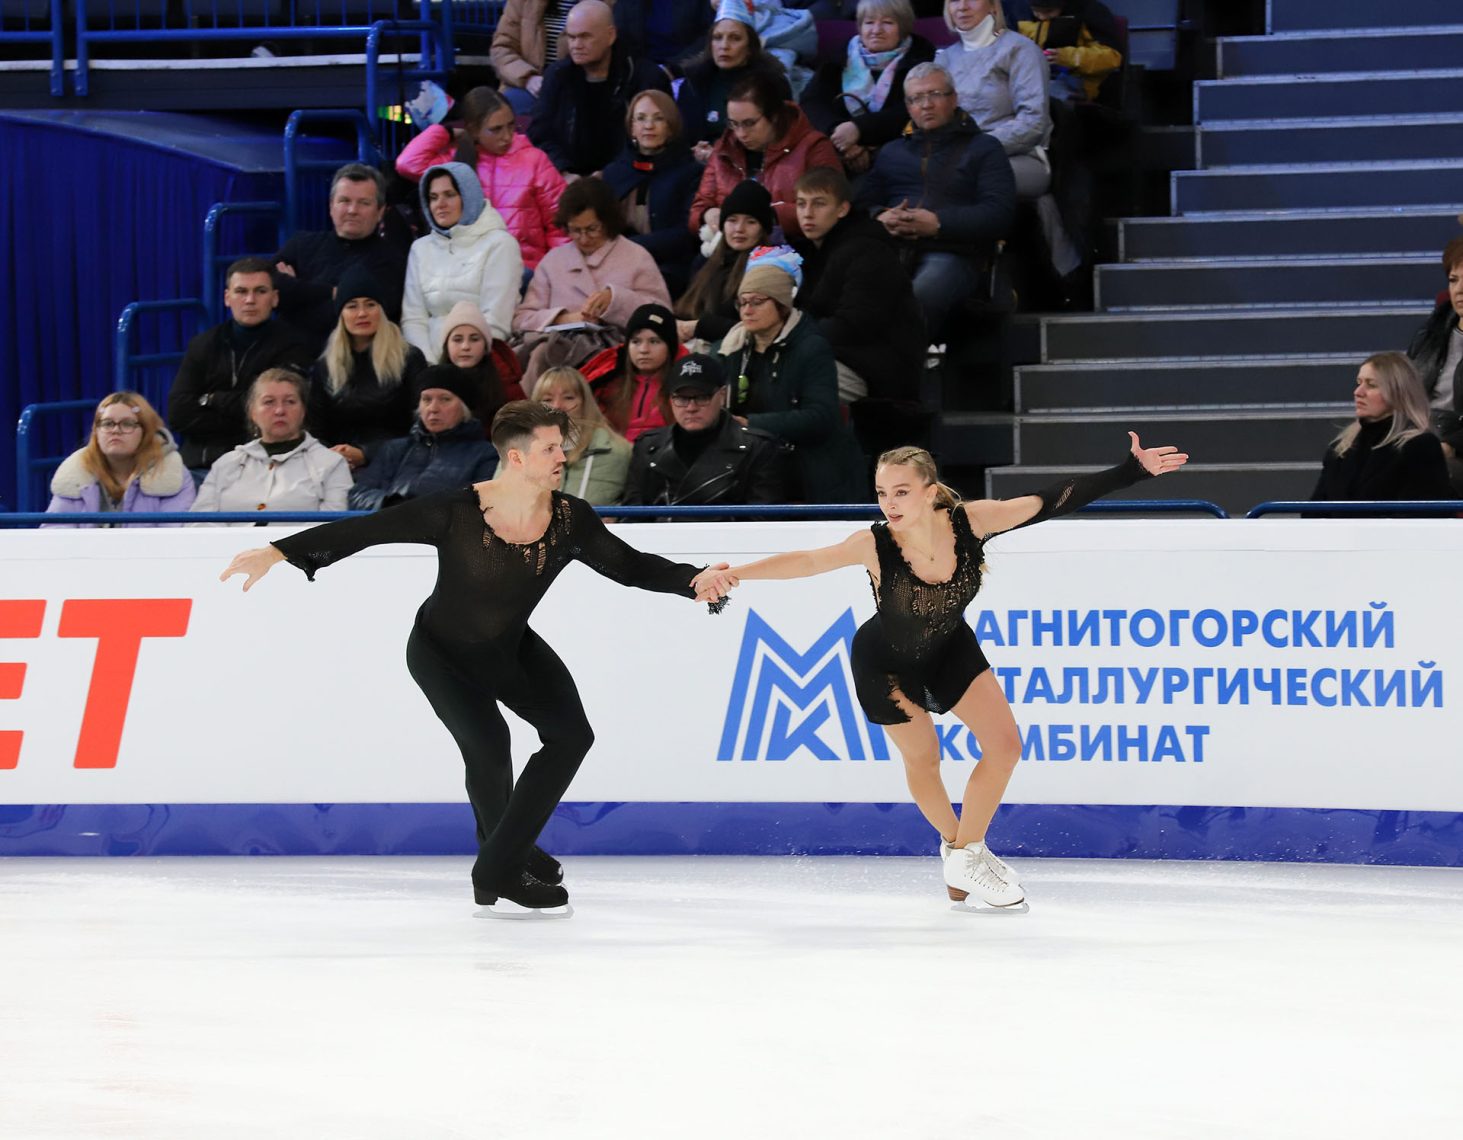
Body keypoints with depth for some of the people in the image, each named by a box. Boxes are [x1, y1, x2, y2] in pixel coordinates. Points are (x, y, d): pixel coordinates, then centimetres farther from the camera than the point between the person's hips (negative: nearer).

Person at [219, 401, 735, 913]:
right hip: (442, 653, -5)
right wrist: (277, 552, -34)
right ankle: (506, 866, 6)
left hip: (512, 649, 5)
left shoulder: (570, 519, -19)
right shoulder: (455, 513, -31)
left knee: (571, 733, -12)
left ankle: (497, 867, -4)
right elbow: (364, 530, -29)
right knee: (487, 742, -22)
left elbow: (630, 565, -8)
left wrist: (693, 580, -26)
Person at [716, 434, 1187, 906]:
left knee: (1004, 746, 0)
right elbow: (807, 561, -44)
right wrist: (735, 574, -57)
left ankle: (967, 856, 21)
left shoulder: (970, 522, -31)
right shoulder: (876, 545, -37)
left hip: (950, 647, 3)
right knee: (922, 761, 13)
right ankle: (955, 846, 43)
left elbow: (1053, 501, -27)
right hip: (887, 662, -3)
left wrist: (1132, 470, -28)